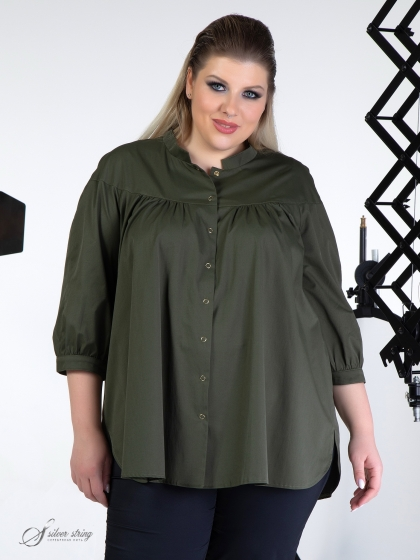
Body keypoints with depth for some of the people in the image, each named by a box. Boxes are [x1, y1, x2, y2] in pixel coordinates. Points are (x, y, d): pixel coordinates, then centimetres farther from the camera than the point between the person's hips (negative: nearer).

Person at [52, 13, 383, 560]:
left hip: (277, 445, 1)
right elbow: (85, 310, 6)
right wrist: (87, 432, 2)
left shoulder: (292, 184, 9)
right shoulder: (124, 172, 6)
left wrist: (363, 431, 8)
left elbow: (331, 311, 10)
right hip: (155, 445, -1)